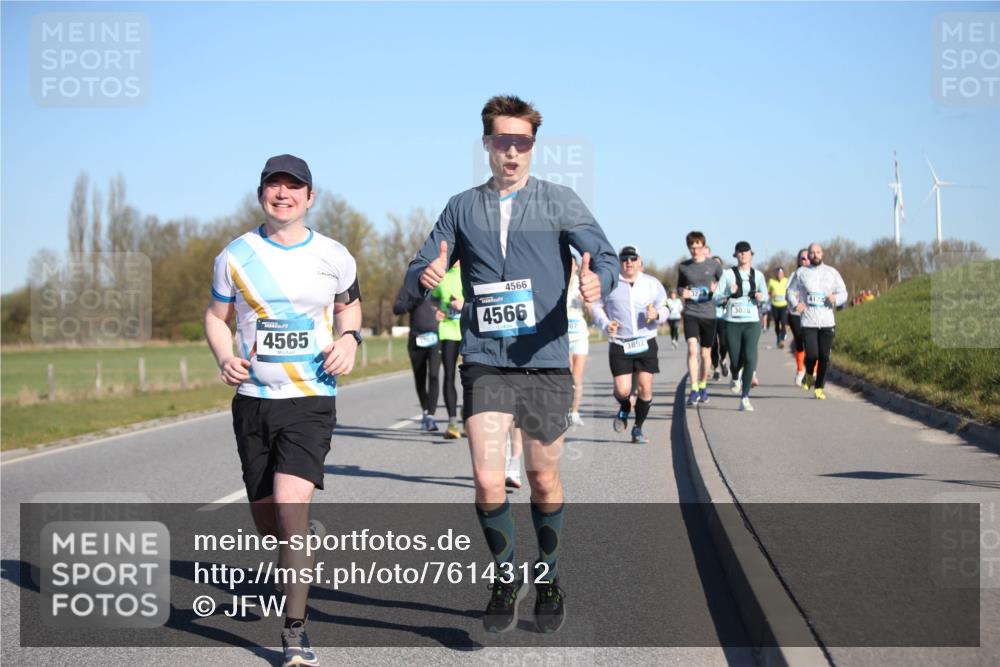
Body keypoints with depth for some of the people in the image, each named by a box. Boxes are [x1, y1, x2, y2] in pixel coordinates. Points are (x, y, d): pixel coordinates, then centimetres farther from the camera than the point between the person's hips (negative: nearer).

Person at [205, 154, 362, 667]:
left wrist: (349, 339, -2)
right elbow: (216, 316, 12)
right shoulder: (236, 256, 2)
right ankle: (307, 533, 46)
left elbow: (349, 304, 20)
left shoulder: (333, 258, 2)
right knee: (268, 523, 8)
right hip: (252, 400, 2)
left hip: (311, 399, -2)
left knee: (290, 502, -21)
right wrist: (225, 357, -8)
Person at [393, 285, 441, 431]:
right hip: (416, 339, 2)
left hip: (435, 338, -2)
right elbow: (396, 308, 0)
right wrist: (414, 302, -16)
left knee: (434, 375, -17)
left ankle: (431, 415, -19)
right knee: (419, 379, 10)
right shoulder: (409, 287, 7)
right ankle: (425, 411, 32)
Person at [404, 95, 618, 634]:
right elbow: (418, 275, 10)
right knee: (487, 481, -10)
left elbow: (604, 255, -6)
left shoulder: (559, 202, 4)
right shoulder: (462, 208, 10)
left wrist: (598, 280, -30)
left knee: (543, 479, 10)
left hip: (545, 361, -1)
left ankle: (547, 579, 31)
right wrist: (427, 275, -15)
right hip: (484, 361, 1)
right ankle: (505, 577, 14)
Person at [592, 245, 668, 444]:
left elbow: (664, 309, 11)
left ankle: (638, 428, 14)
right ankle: (624, 410, 27)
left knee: (645, 388, -5)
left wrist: (657, 314, -14)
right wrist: (606, 324, -7)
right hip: (619, 345, -1)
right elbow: (597, 307, 11)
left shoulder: (652, 284, 7)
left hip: (646, 343, 1)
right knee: (622, 390, -10)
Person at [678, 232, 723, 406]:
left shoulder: (714, 266, 0)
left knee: (705, 353, 10)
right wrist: (682, 292, -3)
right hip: (690, 313, 0)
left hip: (708, 314, 0)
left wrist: (716, 289, -10)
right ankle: (694, 390, -15)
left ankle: (703, 385, 31)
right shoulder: (683, 267, 5)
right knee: (692, 349, -17)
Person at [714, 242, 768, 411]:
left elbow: (765, 296, 17)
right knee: (736, 360, 1)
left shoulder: (758, 275, 8)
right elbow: (716, 298, -1)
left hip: (752, 322, 1)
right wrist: (729, 293, -19)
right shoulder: (728, 274, 2)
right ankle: (736, 378, 39)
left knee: (750, 358, -15)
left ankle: (745, 398, -10)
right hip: (732, 322, -1)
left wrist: (761, 297, -6)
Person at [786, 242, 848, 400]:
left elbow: (843, 293, 11)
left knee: (824, 357, 1)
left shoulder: (832, 272, 9)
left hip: (827, 322, 2)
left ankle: (819, 388, 16)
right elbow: (791, 291, 11)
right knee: (812, 355, -12)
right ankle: (809, 375, 21)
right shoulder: (801, 272, 6)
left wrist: (836, 298, -11)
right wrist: (796, 304, -9)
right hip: (808, 322, -2)